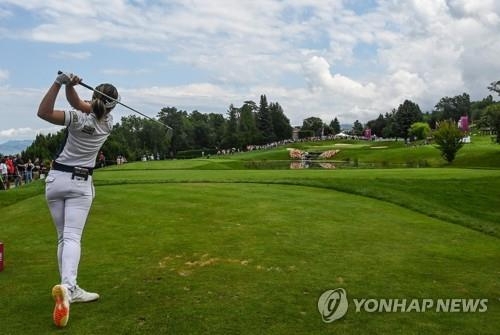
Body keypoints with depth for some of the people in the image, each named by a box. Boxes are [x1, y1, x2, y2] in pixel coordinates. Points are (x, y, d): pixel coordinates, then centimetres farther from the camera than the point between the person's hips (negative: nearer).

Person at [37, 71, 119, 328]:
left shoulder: (80, 119, -13)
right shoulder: (108, 123, -3)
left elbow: (43, 112, -16)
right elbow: (78, 103, 2)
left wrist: (60, 83, -21)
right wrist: (69, 85, -14)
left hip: (56, 179, 0)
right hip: (80, 184, 0)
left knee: (63, 237, 9)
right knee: (72, 237, -10)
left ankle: (70, 290, 8)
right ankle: (66, 285, -35)